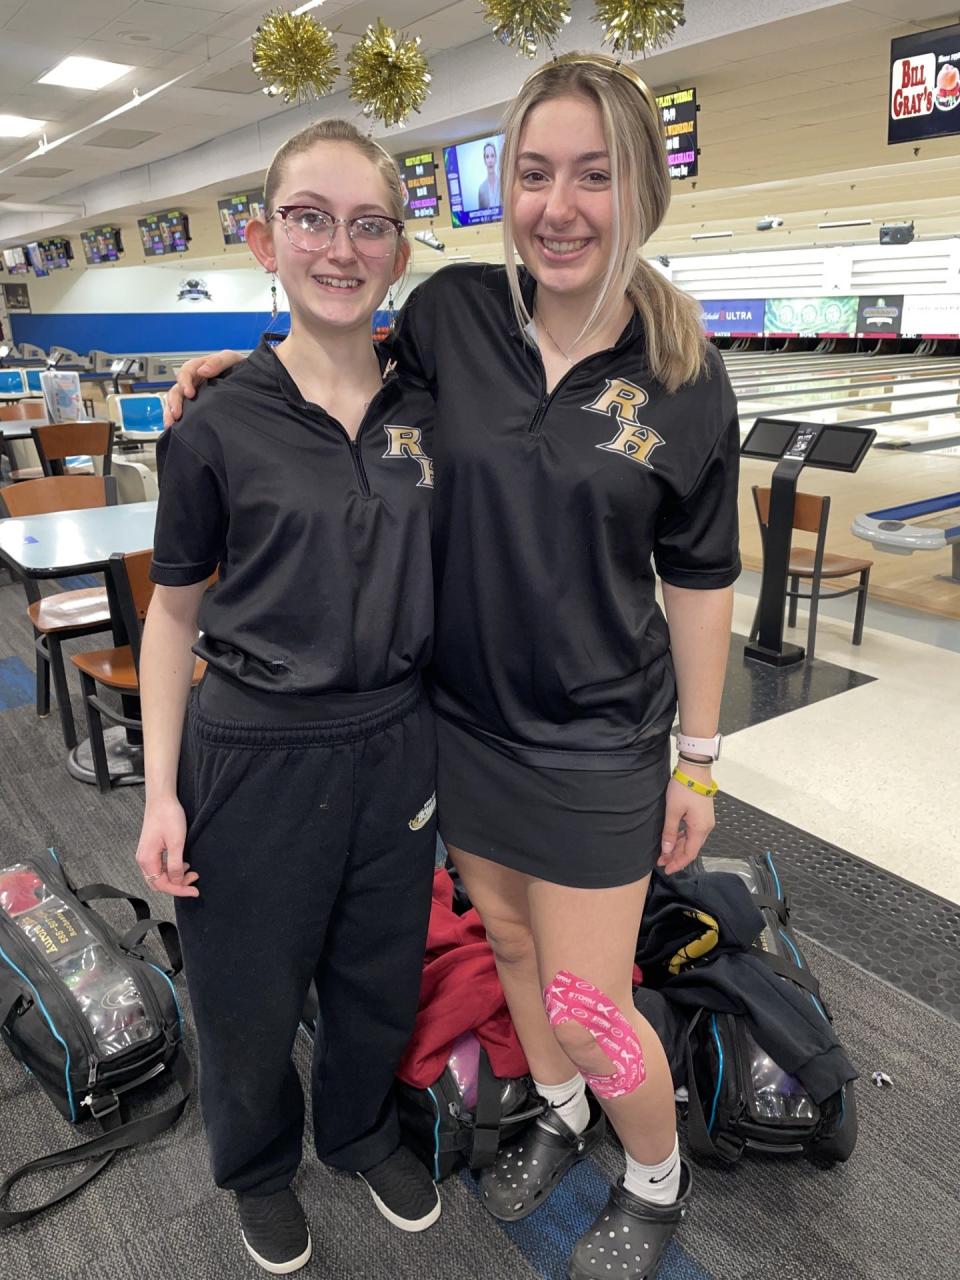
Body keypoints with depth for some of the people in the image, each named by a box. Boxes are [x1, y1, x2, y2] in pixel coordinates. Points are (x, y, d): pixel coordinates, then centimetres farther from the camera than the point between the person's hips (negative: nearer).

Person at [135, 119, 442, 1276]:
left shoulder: (430, 414, -1)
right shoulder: (218, 428, -11)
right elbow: (174, 612, -4)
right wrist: (162, 792, -6)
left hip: (394, 747, 3)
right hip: (255, 759, -3)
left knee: (380, 976, 22)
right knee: (250, 996, 18)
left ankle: (362, 1130, 54)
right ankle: (258, 1167, 51)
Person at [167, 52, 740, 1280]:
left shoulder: (687, 382, -11)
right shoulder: (453, 312, -6)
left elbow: (699, 582, -5)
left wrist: (699, 761, -1)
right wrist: (236, 364, 3)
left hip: (595, 740, -3)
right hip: (464, 715, 4)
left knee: (587, 1007, 5)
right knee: (507, 939, 21)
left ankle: (657, 1181, 39)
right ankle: (558, 1116, 52)